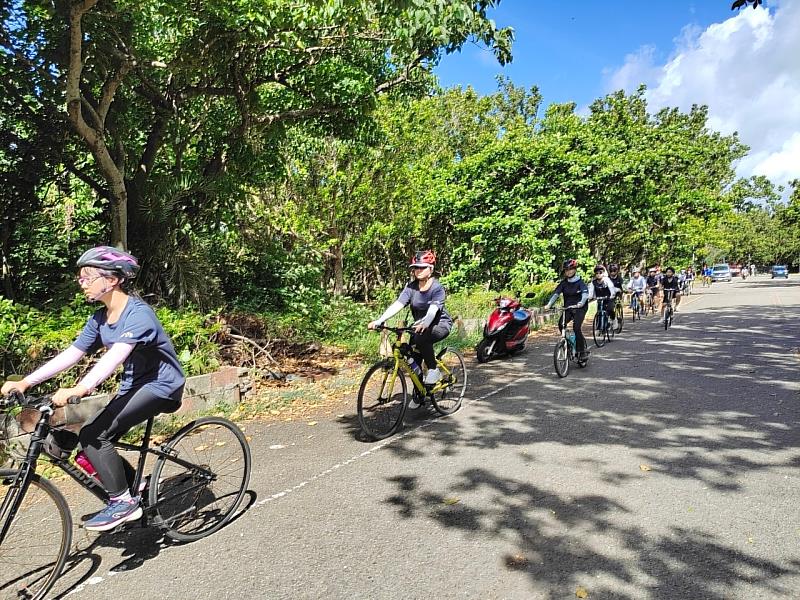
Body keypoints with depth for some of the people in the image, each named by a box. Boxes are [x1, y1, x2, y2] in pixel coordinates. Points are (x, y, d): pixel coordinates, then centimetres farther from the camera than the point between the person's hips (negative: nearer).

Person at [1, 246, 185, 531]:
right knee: (95, 444, 1)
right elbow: (70, 354, 3)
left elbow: (116, 355, -35)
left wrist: (79, 389, -46)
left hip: (160, 385, -9)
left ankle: (123, 502, -5)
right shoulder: (100, 318, 6)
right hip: (134, 385, 9)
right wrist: (25, 382, -7)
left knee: (93, 436, -18)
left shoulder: (138, 313, -21)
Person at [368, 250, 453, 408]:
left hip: (440, 325, -5)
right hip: (420, 326, 5)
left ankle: (434, 370, -15)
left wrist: (424, 324, -55)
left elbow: (433, 309, -34)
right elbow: (397, 304, -18)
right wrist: (378, 321, -32)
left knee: (421, 339, -36)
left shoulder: (437, 287, -18)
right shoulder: (411, 286, -6)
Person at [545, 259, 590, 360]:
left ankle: (582, 351, -5)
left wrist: (581, 303, -43)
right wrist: (549, 304, -21)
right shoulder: (564, 283, 5)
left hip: (579, 308, -4)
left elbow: (585, 293, -22)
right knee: (561, 324, -21)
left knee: (576, 327, -21)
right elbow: (556, 293, -5)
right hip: (568, 308, 4)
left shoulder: (580, 282, -6)